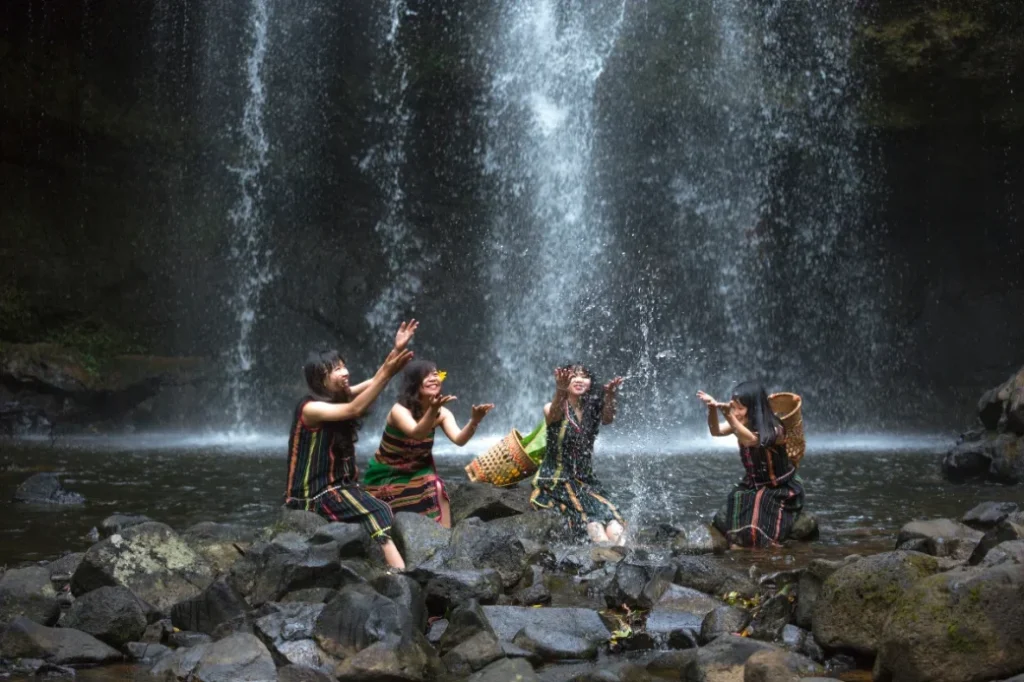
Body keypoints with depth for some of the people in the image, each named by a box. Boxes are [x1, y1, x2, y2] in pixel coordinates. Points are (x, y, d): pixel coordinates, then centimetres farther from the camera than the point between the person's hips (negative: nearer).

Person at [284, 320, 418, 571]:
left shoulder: (340, 396, 9)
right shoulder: (310, 408, -15)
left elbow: (373, 382, 0)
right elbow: (354, 410, -29)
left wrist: (397, 350, -16)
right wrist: (387, 374, -34)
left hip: (341, 483, 9)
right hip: (317, 491, -9)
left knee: (381, 511, -13)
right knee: (376, 512, -25)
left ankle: (396, 568, -23)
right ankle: (400, 572, -36)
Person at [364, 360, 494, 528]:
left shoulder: (442, 413, -12)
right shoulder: (399, 410, -26)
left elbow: (459, 439, -28)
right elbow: (417, 434, -44)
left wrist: (474, 421, -48)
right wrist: (432, 410, -62)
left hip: (416, 472, 4)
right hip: (386, 475, -4)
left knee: (437, 488, -22)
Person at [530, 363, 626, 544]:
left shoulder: (592, 410, 6)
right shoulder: (553, 409, -4)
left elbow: (607, 419, -18)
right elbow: (554, 414, -30)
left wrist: (609, 396, -41)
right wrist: (560, 392, -54)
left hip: (585, 480, 4)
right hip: (556, 480, -4)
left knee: (615, 532, -23)